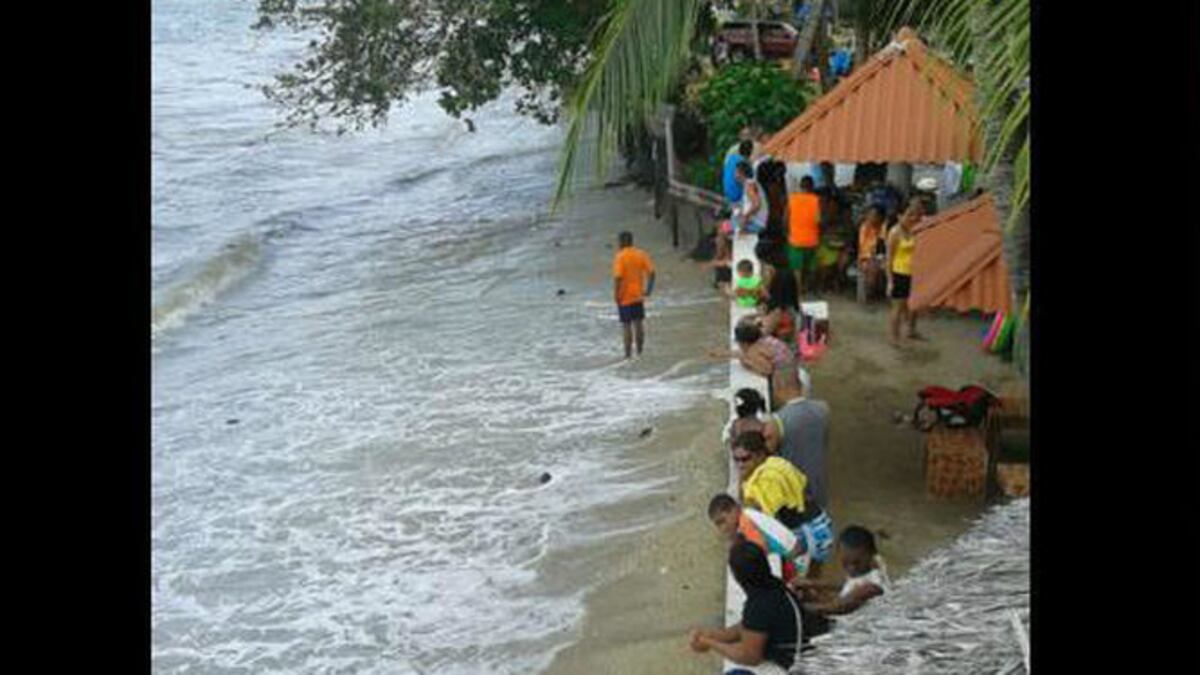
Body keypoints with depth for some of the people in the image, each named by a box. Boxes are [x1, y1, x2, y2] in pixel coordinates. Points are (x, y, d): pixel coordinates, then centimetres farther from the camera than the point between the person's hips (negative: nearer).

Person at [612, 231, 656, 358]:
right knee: (638, 323, 13)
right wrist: (649, 290, 6)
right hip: (638, 296, 5)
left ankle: (628, 353, 3)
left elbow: (618, 277, -20)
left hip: (625, 297, -5)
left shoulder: (620, 257, -13)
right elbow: (651, 272, -1)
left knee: (627, 325, 1)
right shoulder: (641, 254, 2)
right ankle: (640, 351, 17)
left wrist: (616, 294, -13)